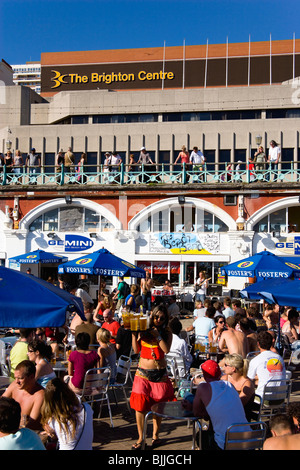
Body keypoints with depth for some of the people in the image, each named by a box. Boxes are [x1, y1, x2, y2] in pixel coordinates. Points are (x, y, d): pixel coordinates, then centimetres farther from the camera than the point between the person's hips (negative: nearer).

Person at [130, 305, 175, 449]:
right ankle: (140, 437, 14)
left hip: (159, 373, -1)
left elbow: (166, 349, -15)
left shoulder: (167, 332, 0)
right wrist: (134, 335, -10)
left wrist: (157, 334, -15)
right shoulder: (143, 330, 3)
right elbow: (136, 350, 0)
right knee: (140, 405, 0)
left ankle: (155, 435, 26)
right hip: (143, 372, 1)